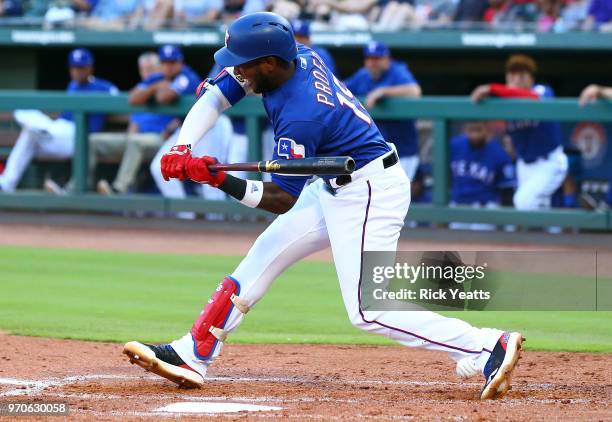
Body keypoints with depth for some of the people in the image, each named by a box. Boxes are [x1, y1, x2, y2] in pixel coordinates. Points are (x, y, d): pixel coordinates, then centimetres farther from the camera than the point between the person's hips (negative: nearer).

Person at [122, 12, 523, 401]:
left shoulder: (301, 116, -29)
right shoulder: (301, 57, -5)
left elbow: (282, 199, -21)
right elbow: (213, 100, 2)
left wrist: (221, 180, -28)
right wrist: (183, 149, -11)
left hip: (369, 193, -10)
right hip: (334, 188, 10)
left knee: (368, 310, -16)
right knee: (262, 258, 10)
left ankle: (487, 347, -23)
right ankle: (191, 357, 15)